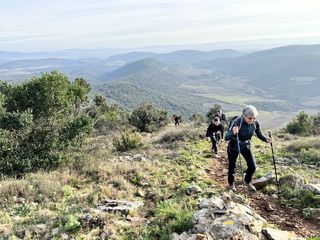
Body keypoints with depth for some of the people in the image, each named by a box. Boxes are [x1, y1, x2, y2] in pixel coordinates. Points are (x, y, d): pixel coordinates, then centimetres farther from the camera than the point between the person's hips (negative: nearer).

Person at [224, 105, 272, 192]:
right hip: (234, 147, -3)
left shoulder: (256, 123, -19)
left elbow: (260, 135, -3)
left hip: (246, 146, 4)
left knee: (252, 166, -2)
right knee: (232, 166, 10)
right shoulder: (237, 122, -32)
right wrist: (233, 133, -55)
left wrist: (267, 139, -23)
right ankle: (231, 183, 38)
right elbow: (226, 137, -34)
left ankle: (248, 181, 29)